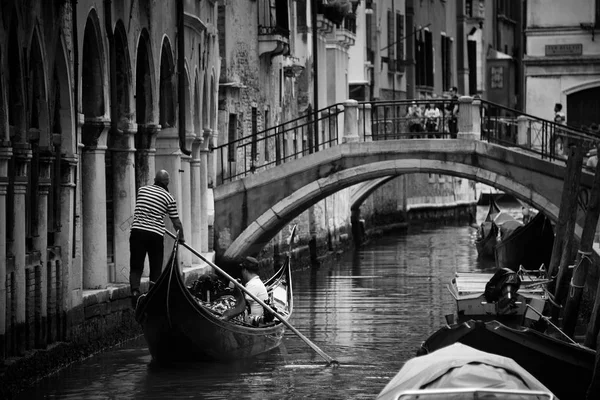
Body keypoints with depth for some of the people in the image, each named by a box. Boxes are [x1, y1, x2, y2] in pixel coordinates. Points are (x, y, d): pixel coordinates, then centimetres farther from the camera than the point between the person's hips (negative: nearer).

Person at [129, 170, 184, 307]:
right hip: (156, 235, -2)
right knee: (156, 269, 9)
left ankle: (135, 290, -19)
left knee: (136, 267, 3)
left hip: (137, 230, 2)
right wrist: (181, 237, 21)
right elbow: (176, 222, 6)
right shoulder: (169, 197, 3)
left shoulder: (142, 190, 11)